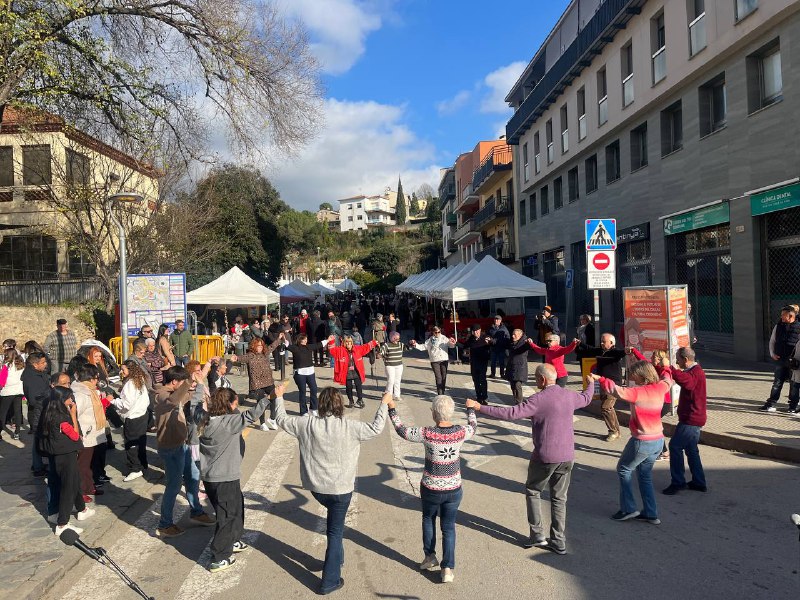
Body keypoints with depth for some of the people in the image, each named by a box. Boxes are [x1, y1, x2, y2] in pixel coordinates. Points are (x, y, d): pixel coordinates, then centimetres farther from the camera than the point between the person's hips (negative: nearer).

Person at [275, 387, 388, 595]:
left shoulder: (307, 425, -11)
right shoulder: (349, 427, -18)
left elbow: (282, 420, 4)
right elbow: (376, 428, -7)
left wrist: (279, 397, 19)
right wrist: (384, 403, 4)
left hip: (316, 487, 3)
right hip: (341, 488, -3)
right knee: (335, 532, 10)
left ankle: (336, 557, 41)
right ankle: (330, 581, 17)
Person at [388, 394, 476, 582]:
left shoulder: (427, 434, -22)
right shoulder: (460, 432, -14)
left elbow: (401, 430, -7)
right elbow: (473, 426, 11)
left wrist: (391, 408, 4)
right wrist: (471, 408, 29)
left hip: (431, 489, -2)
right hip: (453, 489, 2)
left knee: (428, 519, 27)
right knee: (448, 527, 16)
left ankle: (430, 557, 33)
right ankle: (448, 569, 15)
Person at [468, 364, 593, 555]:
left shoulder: (540, 399, -17)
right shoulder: (569, 396, 3)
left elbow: (512, 413, -24)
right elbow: (586, 399, 26)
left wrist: (479, 408, -22)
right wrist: (591, 384, 49)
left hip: (545, 456, -6)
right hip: (567, 456, 6)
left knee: (532, 491, 14)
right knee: (559, 498, 15)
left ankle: (537, 535, 12)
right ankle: (558, 541, 18)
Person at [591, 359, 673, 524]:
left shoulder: (638, 392, -20)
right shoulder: (660, 388, 1)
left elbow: (616, 390, -28)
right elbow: (668, 380, 23)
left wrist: (600, 379, -20)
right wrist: (665, 366, 40)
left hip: (642, 441, -7)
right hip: (658, 441, 7)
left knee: (624, 470, 12)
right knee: (645, 474, 19)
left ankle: (628, 509, 12)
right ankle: (650, 513, 21)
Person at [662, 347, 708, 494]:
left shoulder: (697, 373, -19)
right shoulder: (694, 371, 15)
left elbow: (685, 380, -40)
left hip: (691, 420, -11)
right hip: (693, 419, 11)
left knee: (675, 446, -8)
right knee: (691, 449, 16)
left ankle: (677, 482, -3)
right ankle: (699, 482, 23)